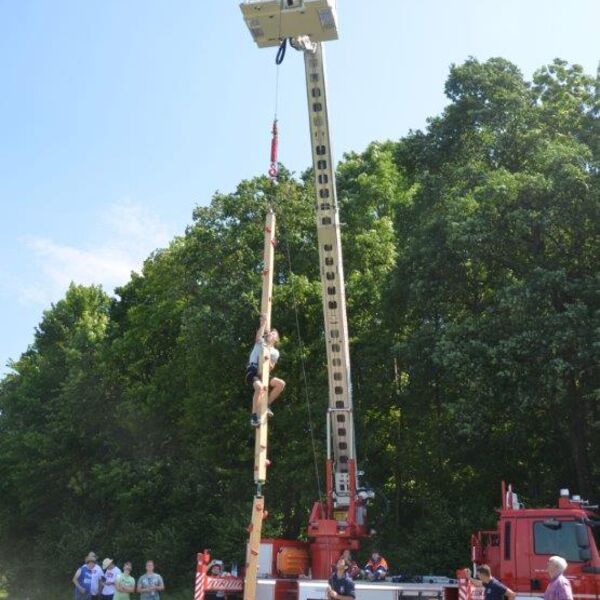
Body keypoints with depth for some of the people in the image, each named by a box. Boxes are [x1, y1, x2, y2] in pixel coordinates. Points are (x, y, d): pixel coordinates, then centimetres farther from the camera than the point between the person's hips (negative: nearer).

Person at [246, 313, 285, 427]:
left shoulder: (275, 352, 17)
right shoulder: (261, 343, 9)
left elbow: (271, 367, 8)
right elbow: (258, 336, -16)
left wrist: (268, 360, -10)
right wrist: (263, 324, -10)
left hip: (263, 374, 5)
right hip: (252, 372, -5)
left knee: (281, 383, -15)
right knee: (260, 387, -36)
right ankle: (254, 416, -31)